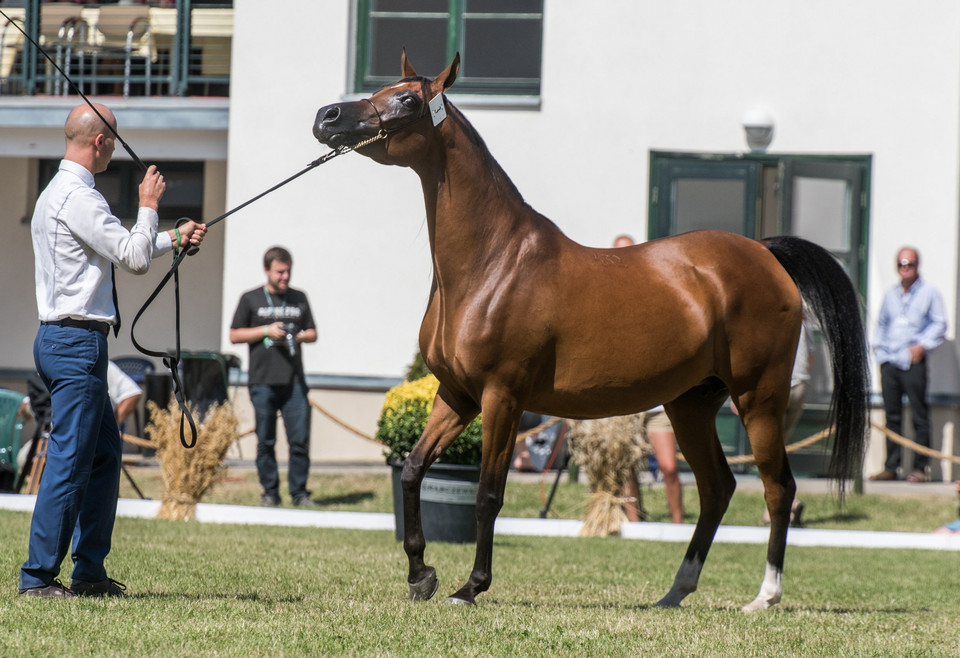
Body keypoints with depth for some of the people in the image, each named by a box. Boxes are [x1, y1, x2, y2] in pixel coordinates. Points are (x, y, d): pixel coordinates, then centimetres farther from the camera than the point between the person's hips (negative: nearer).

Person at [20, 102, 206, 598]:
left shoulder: (58, 193, 18)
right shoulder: (78, 197, -15)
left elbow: (122, 248, 30)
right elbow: (134, 257, -14)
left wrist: (175, 238, 34)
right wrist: (149, 205, -1)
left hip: (64, 340, 11)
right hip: (76, 341, -11)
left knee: (105, 453, 15)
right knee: (69, 460, -9)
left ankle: (90, 572, 19)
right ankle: (38, 576, -6)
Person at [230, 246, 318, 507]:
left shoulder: (299, 298, 14)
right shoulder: (251, 299, 6)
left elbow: (312, 333, 19)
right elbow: (234, 335, 4)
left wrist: (299, 337, -3)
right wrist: (266, 331, -8)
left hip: (294, 382, 2)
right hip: (263, 381, -2)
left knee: (300, 439, -5)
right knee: (265, 441, 1)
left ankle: (300, 492, 3)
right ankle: (270, 492, 9)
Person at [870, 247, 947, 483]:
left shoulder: (929, 293, 4)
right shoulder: (890, 295, 19)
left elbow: (939, 324, 1)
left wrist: (922, 345, -10)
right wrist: (877, 344, 10)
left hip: (913, 361, -5)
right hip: (889, 361, 5)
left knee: (919, 415, -5)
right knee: (892, 416, 5)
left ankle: (920, 468, -3)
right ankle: (891, 466, 8)